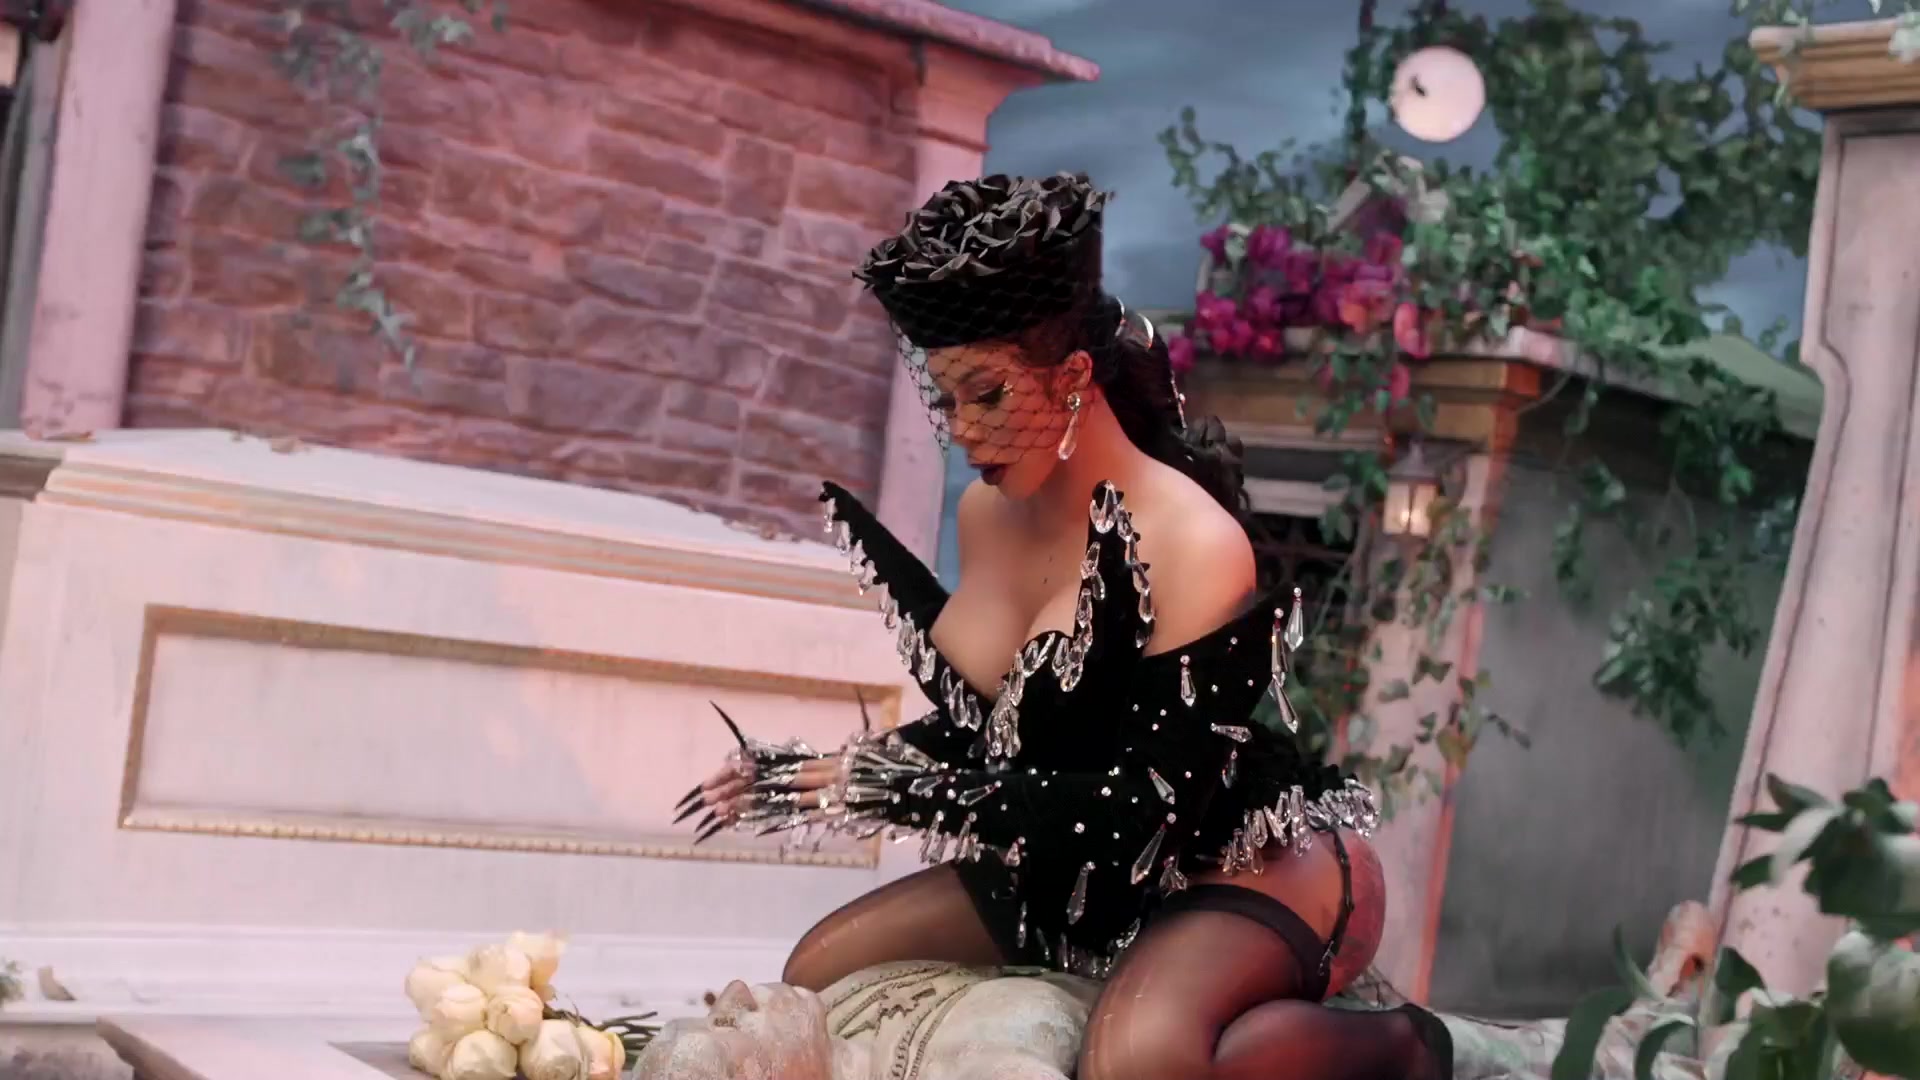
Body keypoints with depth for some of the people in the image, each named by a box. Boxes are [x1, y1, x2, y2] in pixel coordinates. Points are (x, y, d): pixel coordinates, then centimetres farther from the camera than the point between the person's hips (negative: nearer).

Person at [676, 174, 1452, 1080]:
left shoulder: (1191, 545, -23)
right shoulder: (986, 511, 0)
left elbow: (1151, 808, -26)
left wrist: (906, 791, -27)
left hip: (1251, 862, -8)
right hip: (1076, 872, 9)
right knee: (819, 973, 7)